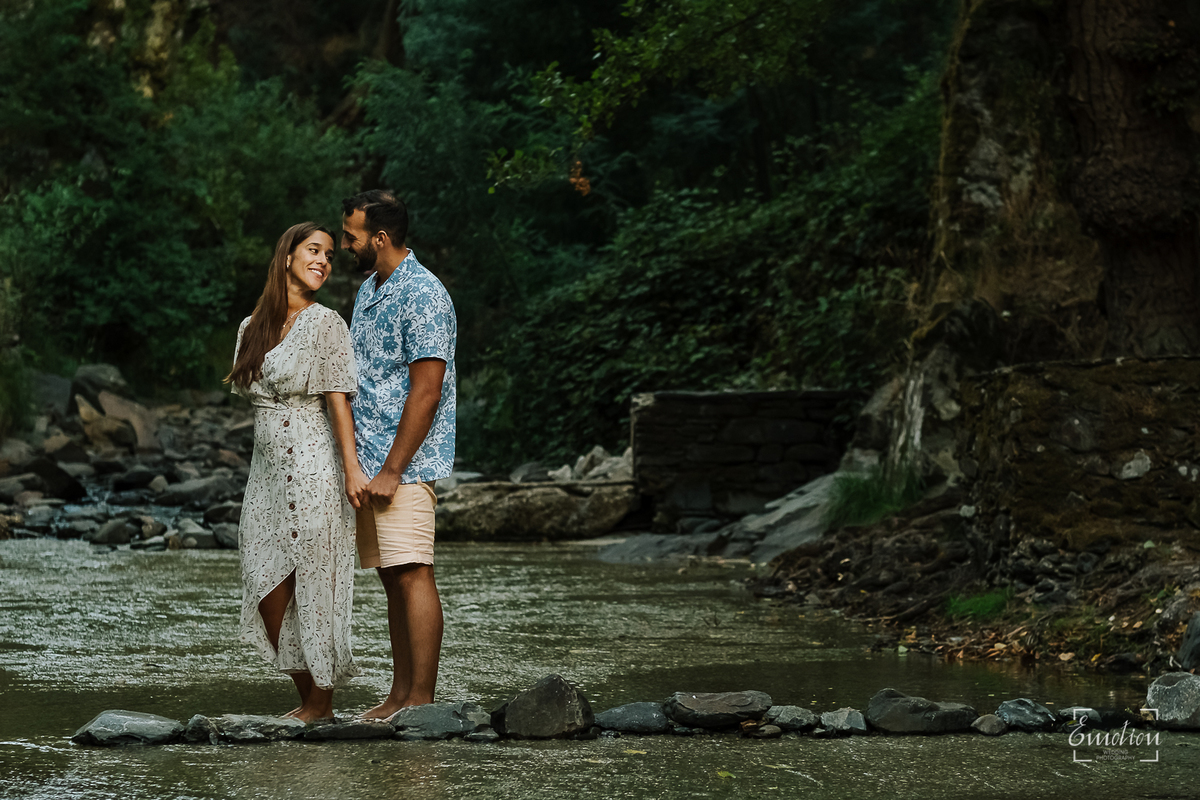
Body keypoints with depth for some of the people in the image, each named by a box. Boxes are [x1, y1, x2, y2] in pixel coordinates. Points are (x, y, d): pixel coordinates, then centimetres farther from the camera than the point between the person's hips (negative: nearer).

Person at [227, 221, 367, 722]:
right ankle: (305, 697, 16)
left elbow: (338, 399, -10)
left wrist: (352, 467, -18)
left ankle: (322, 702, 8)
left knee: (311, 586, -2)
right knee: (267, 591, 4)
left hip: (312, 469, -6)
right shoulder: (254, 328, 12)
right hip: (267, 469, 6)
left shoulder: (324, 324, -4)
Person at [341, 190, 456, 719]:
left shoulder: (422, 295, -13)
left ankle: (422, 701, -10)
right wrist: (353, 461, 17)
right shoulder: (368, 291, 17)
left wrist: (392, 470, -19)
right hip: (367, 461, 9)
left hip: (405, 463, -9)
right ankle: (400, 695, 14)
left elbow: (426, 392, -17)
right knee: (391, 578, 10)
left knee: (411, 575, -10)